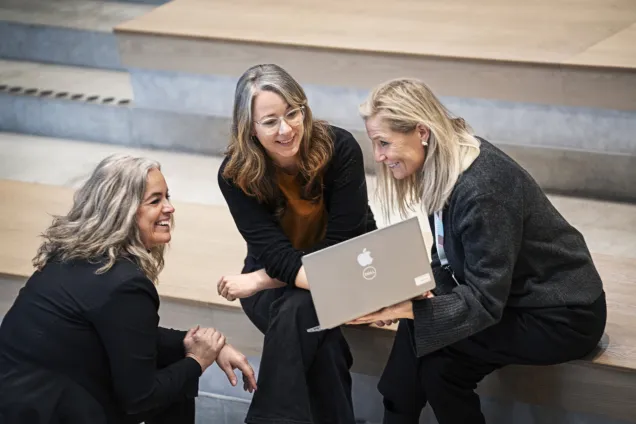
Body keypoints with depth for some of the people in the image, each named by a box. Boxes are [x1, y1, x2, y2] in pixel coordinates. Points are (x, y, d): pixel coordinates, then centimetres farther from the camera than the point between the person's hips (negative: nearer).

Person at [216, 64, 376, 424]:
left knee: (299, 311, -34)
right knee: (321, 341, -32)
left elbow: (340, 245, -22)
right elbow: (276, 254, -25)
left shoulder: (340, 148, -23)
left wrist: (260, 280, -25)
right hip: (275, 275, 1)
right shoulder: (236, 174, -20)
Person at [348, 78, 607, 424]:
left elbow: (484, 302, -27)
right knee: (416, 328, -12)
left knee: (436, 354, -21)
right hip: (508, 294, 8)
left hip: (563, 316, -8)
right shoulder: (442, 169, -2)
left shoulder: (482, 188, -28)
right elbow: (446, 259, 5)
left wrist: (400, 309, -33)